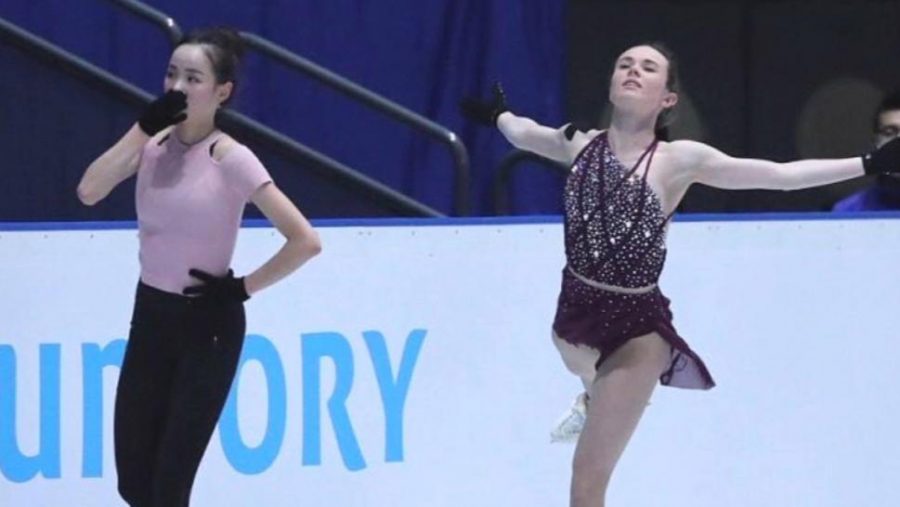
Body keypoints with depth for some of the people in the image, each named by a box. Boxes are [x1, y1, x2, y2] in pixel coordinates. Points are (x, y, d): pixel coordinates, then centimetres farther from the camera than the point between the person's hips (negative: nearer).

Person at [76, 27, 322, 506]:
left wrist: (243, 287, -13)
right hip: (150, 315, 6)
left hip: (207, 324, -6)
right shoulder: (155, 144, 2)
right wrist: (143, 128, -16)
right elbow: (89, 192, -14)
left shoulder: (230, 159, -15)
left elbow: (305, 240, -20)